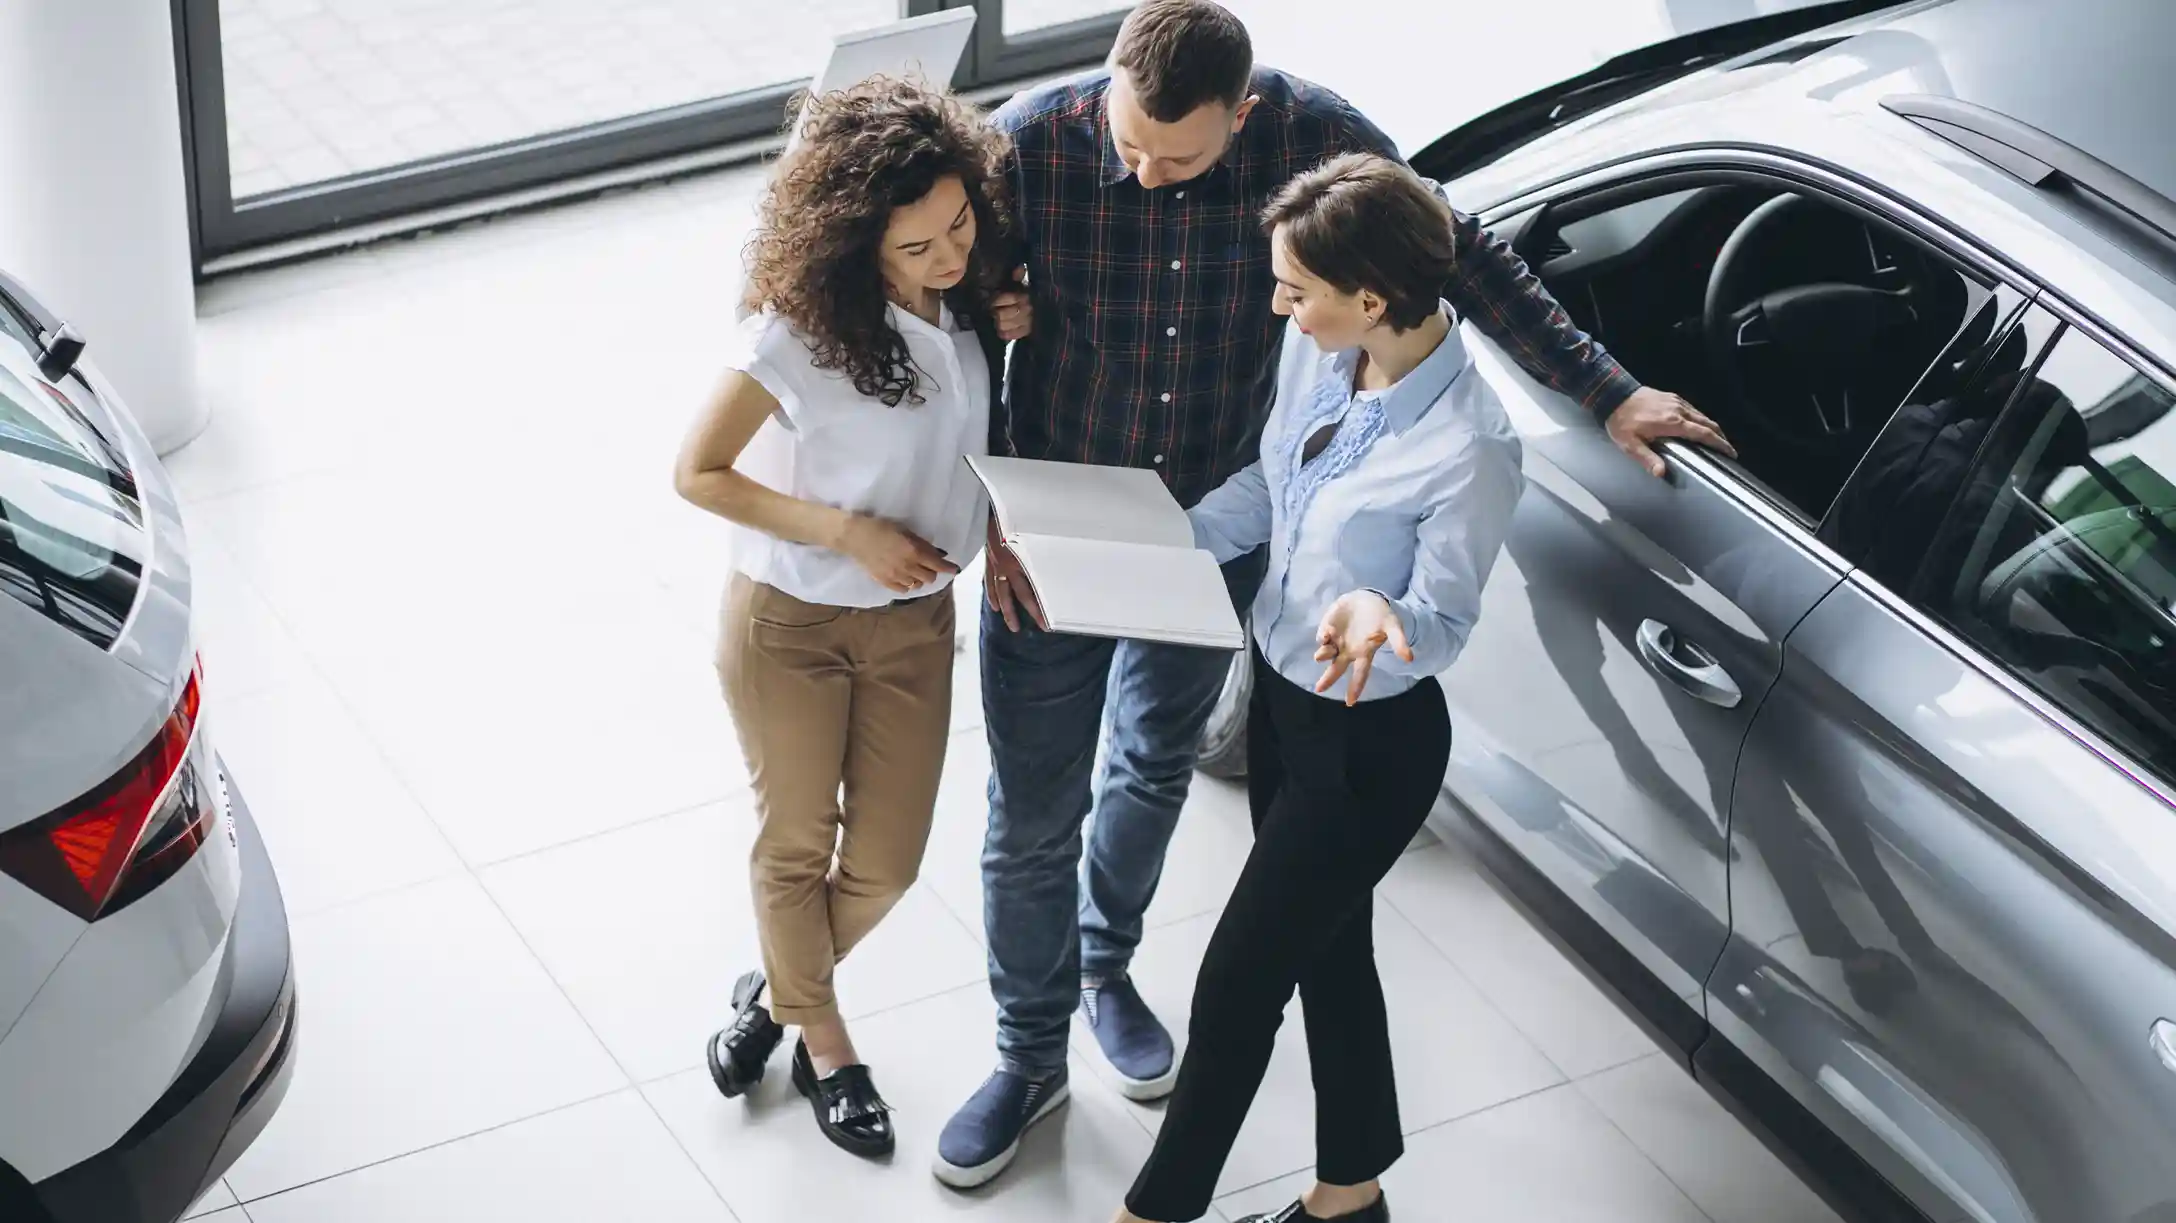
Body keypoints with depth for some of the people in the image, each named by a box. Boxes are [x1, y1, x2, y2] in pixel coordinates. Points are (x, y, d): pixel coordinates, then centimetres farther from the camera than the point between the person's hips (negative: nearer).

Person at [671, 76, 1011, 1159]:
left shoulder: (973, 298, -11)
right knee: (797, 843, 13)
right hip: (790, 623, -5)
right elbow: (697, 473, -17)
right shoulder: (799, 328, -26)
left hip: (915, 622, 5)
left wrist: (1001, 533, -8)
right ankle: (819, 1039, 37)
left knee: (886, 861, 12)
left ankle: (777, 989, 40)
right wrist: (848, 534, -23)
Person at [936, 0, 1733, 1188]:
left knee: (1153, 772, 24)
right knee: (1033, 814, 8)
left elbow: (1463, 256, -7)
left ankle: (1104, 966, 52)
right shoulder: (1031, 142, -25)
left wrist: (1608, 393, -6)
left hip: (1215, 536, 2)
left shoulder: (1310, 135, -21)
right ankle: (1032, 1055, 31)